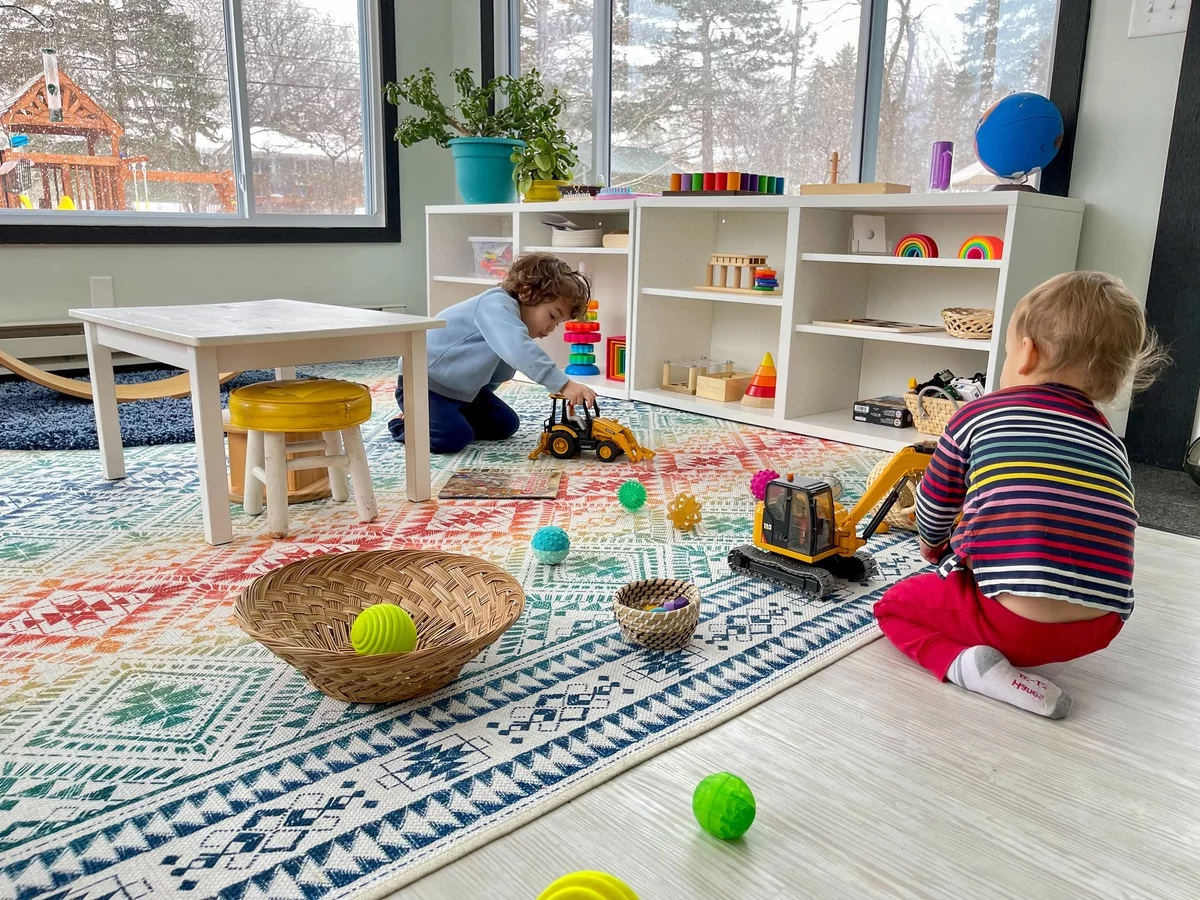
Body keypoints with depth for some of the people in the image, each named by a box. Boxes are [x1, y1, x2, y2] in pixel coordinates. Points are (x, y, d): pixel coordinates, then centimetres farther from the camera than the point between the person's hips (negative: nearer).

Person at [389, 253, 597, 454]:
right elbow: (518, 349, -46)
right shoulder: (497, 304, -27)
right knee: (454, 437, -26)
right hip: (422, 381, -10)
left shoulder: (512, 320, 5)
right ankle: (405, 425, 6)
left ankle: (424, 416, 18)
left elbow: (497, 374, 11)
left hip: (462, 388, 10)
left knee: (505, 425, 8)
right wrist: (563, 384, -51)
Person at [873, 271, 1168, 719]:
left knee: (893, 604, 16)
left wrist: (933, 544, 38)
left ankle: (963, 661, -6)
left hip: (1014, 620, -6)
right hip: (1099, 629, 6)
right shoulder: (1110, 442, 14)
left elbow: (934, 504, 13)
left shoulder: (979, 414, 1)